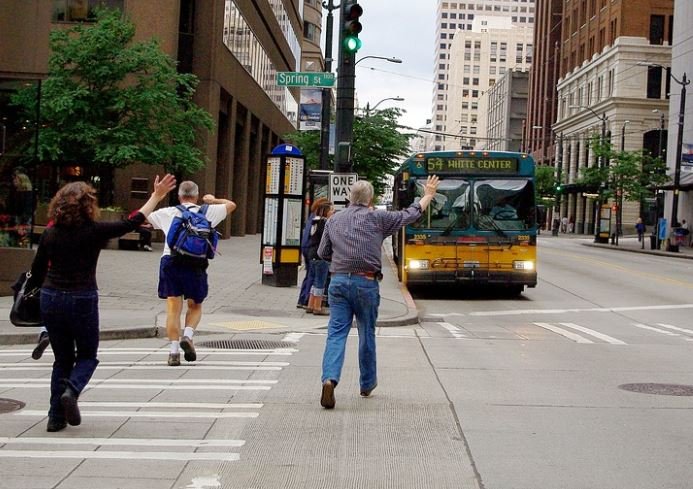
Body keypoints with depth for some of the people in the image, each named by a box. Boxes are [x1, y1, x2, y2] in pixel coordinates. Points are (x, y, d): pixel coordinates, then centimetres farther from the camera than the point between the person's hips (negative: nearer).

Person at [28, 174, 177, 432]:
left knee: (62, 359, 16)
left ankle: (56, 417, 11)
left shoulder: (50, 234, 1)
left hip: (51, 300, 4)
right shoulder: (94, 231, -10)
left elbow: (37, 272, 6)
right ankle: (72, 390, -13)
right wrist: (157, 196, 4)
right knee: (87, 355, 16)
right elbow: (131, 223, -4)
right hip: (82, 300, -4)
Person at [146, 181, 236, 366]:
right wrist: (213, 200, 41)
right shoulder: (207, 212, 8)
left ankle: (174, 350, -2)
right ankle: (187, 336, -5)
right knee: (195, 306, 18)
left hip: (170, 261, 1)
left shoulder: (167, 213, 9)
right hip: (195, 264, 0)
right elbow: (231, 205, 23)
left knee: (173, 308, 4)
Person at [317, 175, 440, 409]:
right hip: (366, 282, -2)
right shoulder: (377, 218, 0)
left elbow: (323, 253, 14)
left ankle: (329, 379, -24)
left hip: (338, 281, 2)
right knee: (367, 334, 13)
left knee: (336, 332, -2)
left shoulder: (333, 220, 9)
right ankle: (367, 384, 28)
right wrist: (428, 195, 24)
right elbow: (409, 215, 10)